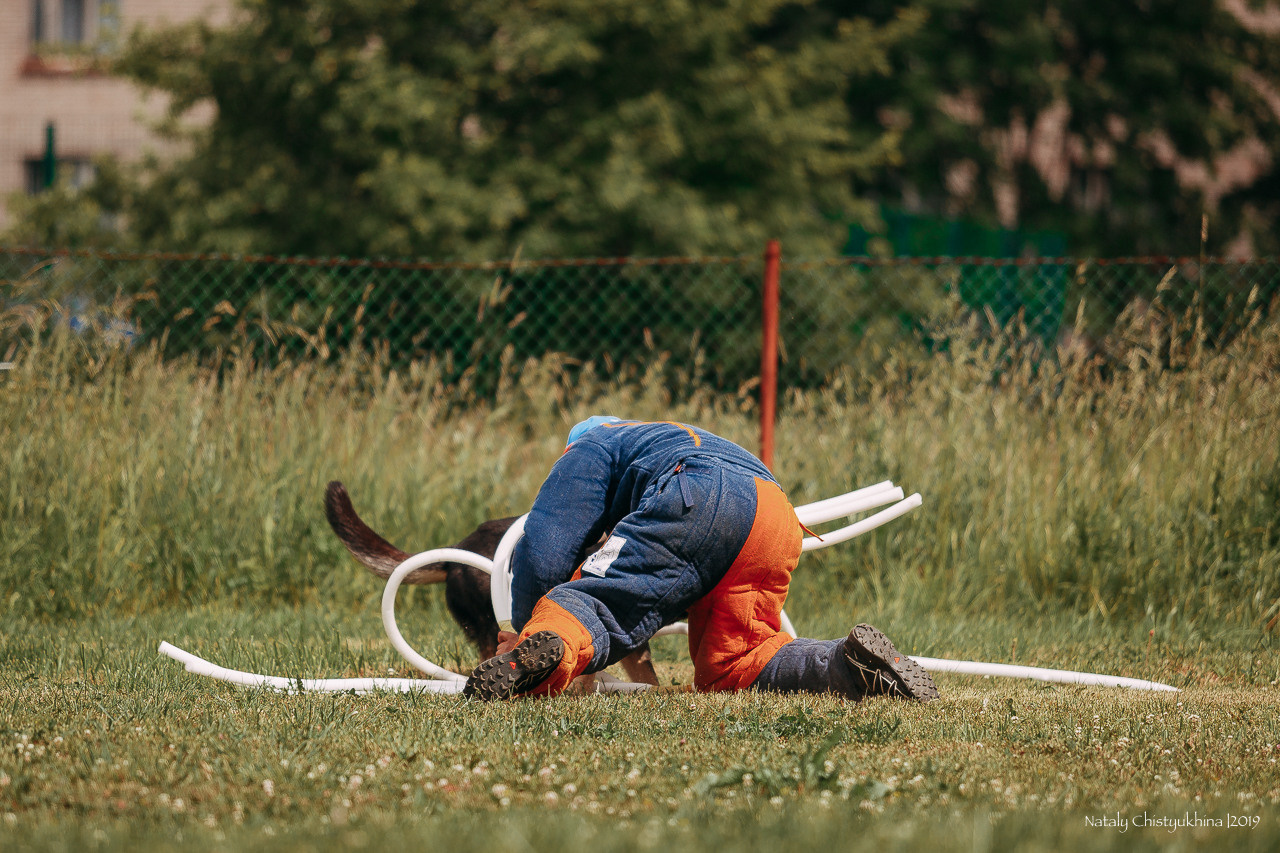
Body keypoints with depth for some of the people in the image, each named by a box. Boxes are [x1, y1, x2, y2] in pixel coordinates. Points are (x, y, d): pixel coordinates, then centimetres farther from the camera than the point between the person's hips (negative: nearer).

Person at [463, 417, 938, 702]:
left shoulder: (591, 446, 29)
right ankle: (849, 663, -14)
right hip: (779, 530, 6)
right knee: (727, 667, 10)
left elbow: (544, 548, 16)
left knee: (591, 600, -18)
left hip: (698, 505, -6)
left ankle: (552, 641, -54)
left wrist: (525, 629, 25)